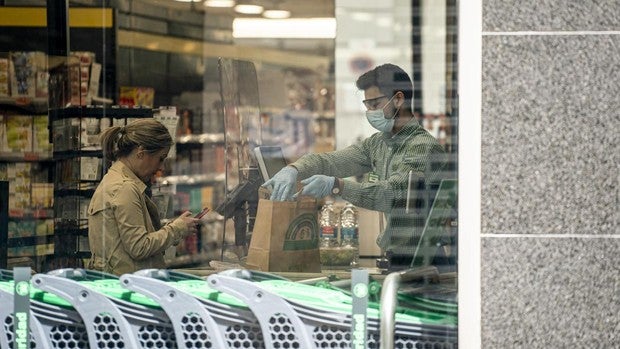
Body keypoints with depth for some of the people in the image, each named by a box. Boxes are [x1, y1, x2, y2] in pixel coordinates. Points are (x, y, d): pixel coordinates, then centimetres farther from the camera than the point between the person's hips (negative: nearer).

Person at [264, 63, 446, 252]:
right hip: (388, 250, 7)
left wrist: (336, 185, -32)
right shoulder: (377, 143, 13)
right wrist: (293, 169, -13)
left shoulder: (424, 146, -13)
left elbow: (392, 194, -23)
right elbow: (330, 160, 7)